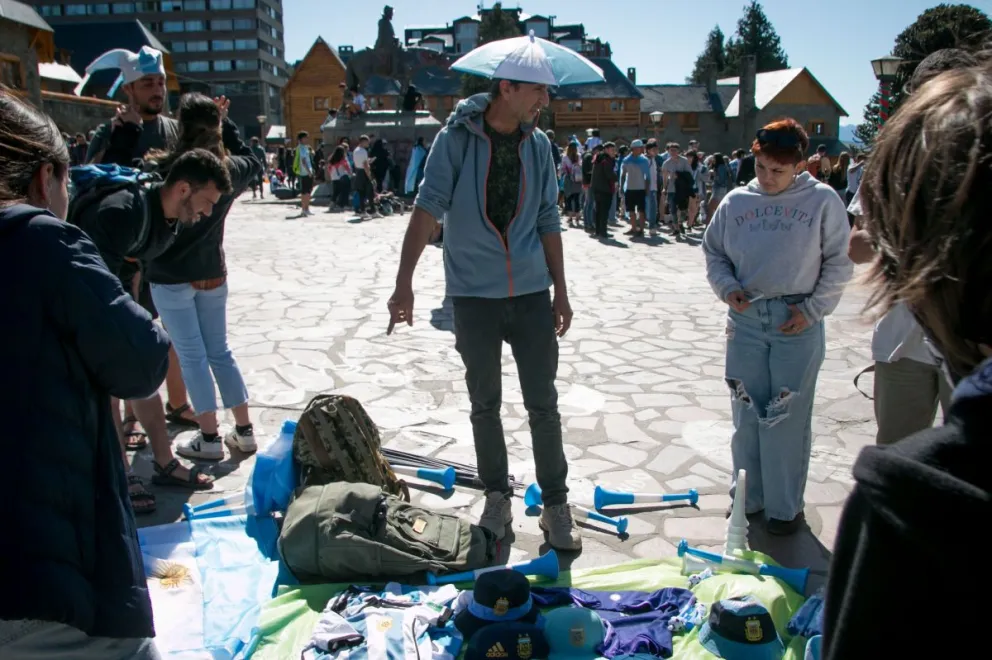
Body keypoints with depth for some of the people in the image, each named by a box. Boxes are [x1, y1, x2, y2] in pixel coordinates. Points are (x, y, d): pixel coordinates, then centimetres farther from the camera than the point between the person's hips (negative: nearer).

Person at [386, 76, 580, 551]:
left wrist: (560, 292, 8)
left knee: (543, 404, 5)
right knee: (484, 405, 10)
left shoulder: (538, 144, 5)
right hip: (474, 295, -2)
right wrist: (404, 283, -27)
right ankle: (497, 497, 27)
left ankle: (556, 504, 19)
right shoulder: (456, 139, -7)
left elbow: (548, 221, 9)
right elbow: (428, 206, -16)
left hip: (532, 295, 3)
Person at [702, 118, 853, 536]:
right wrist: (727, 287, -4)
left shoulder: (822, 201, -1)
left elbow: (839, 263, 1)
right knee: (746, 413, 10)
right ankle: (747, 496, 25)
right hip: (745, 320, 3)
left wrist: (812, 309, -7)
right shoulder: (736, 201, 6)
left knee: (789, 418, 1)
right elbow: (713, 252, 14)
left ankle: (785, 506, 16)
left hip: (797, 323, -3)